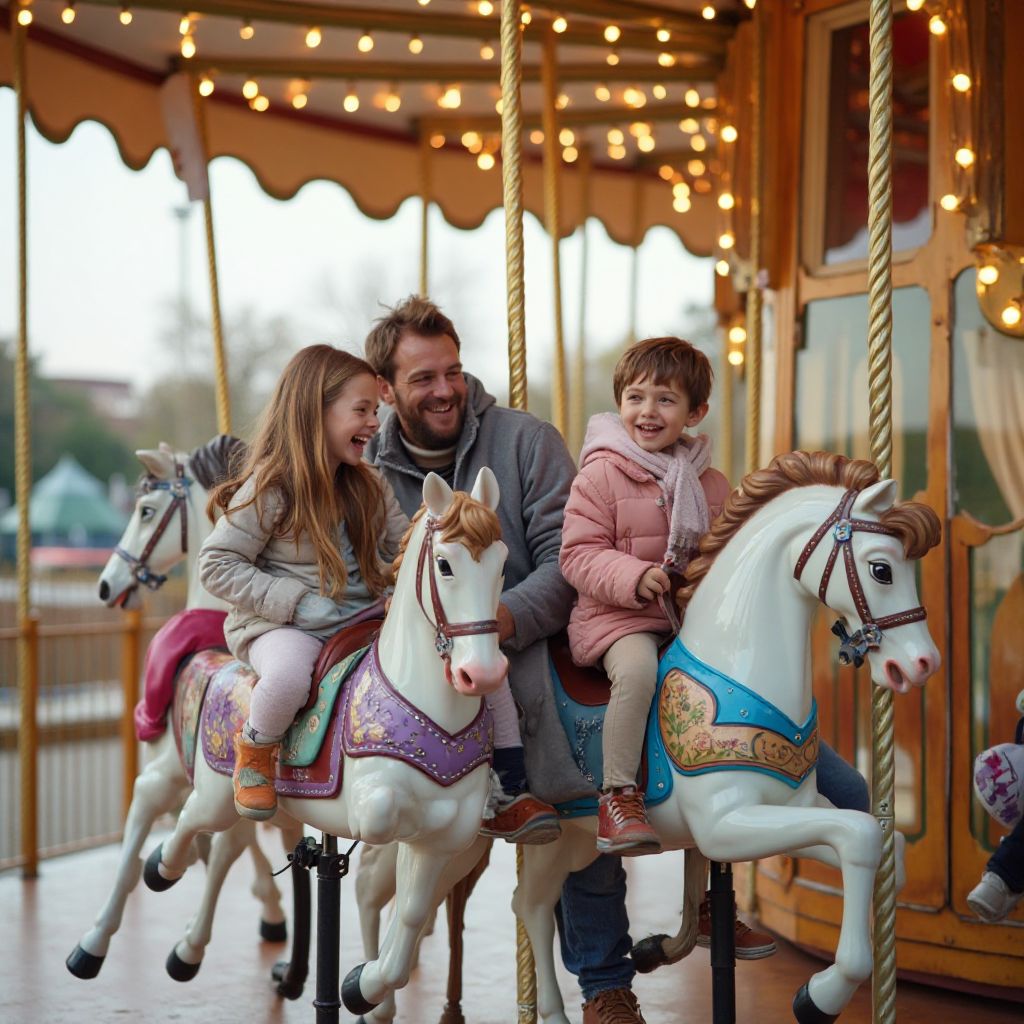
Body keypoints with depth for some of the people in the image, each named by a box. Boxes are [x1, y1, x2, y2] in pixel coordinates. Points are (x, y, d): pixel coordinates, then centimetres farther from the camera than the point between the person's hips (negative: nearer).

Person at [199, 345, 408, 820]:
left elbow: (404, 548, 16)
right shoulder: (269, 488, -10)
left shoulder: (371, 487, 10)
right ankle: (255, 748, -6)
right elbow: (217, 565, -11)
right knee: (288, 674, -39)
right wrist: (296, 602, -20)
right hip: (283, 626, -6)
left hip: (363, 617, 6)